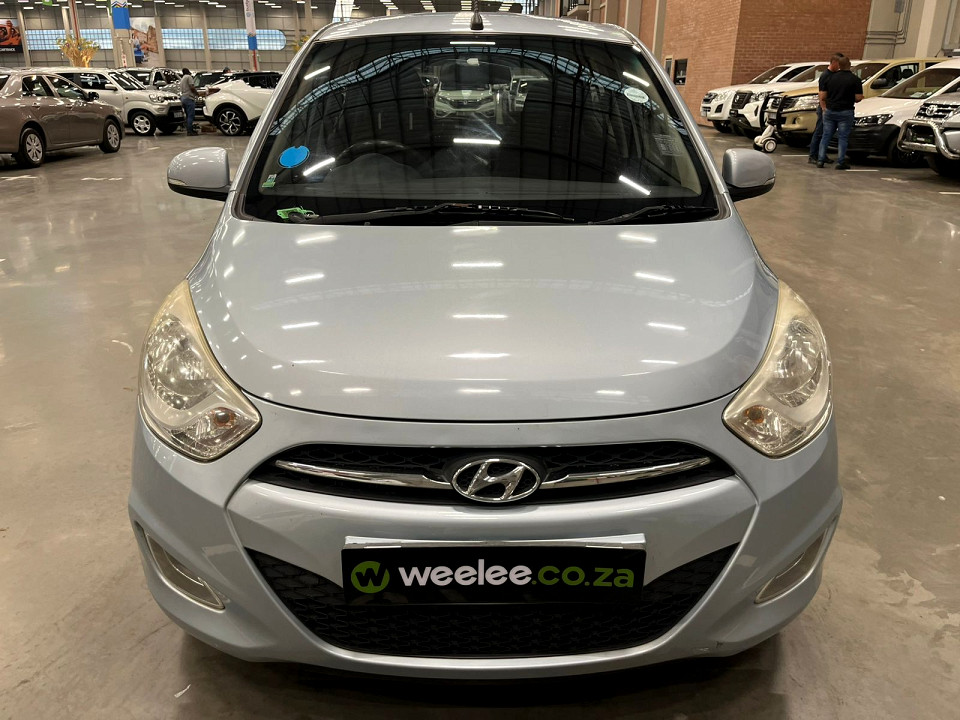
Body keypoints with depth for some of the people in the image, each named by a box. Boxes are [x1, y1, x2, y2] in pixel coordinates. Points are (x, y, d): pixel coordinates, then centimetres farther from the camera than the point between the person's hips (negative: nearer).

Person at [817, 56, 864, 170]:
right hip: (845, 112, -3)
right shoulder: (855, 79, -5)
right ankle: (840, 162, 1)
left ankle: (820, 160, 6)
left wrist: (824, 108, 14)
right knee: (843, 138, 2)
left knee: (826, 136, 10)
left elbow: (822, 96, 5)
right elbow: (858, 98, -7)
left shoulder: (831, 77, 5)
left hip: (829, 111, 3)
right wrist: (851, 100, 13)